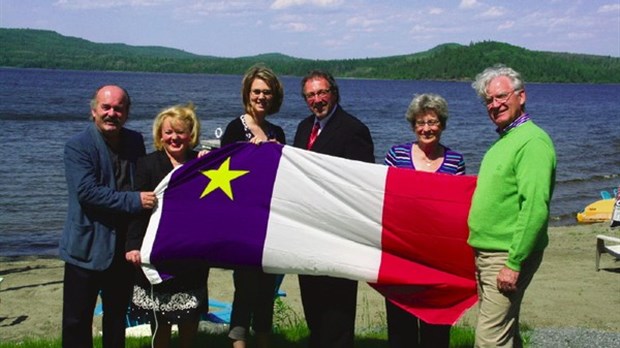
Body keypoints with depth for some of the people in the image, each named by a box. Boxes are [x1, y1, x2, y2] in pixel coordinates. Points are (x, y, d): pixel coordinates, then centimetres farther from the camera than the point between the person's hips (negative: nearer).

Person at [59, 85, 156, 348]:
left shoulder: (135, 141, 6)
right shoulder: (77, 146, -10)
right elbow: (87, 191, -22)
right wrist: (135, 201, -25)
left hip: (125, 245, 5)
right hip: (88, 247, -5)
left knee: (117, 315, 18)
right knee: (78, 320, 3)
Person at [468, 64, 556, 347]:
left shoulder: (532, 141, -14)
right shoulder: (503, 141, 15)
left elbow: (535, 208, -22)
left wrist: (514, 263, -23)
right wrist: (480, 253, 16)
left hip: (508, 257, -9)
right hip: (485, 254, 9)